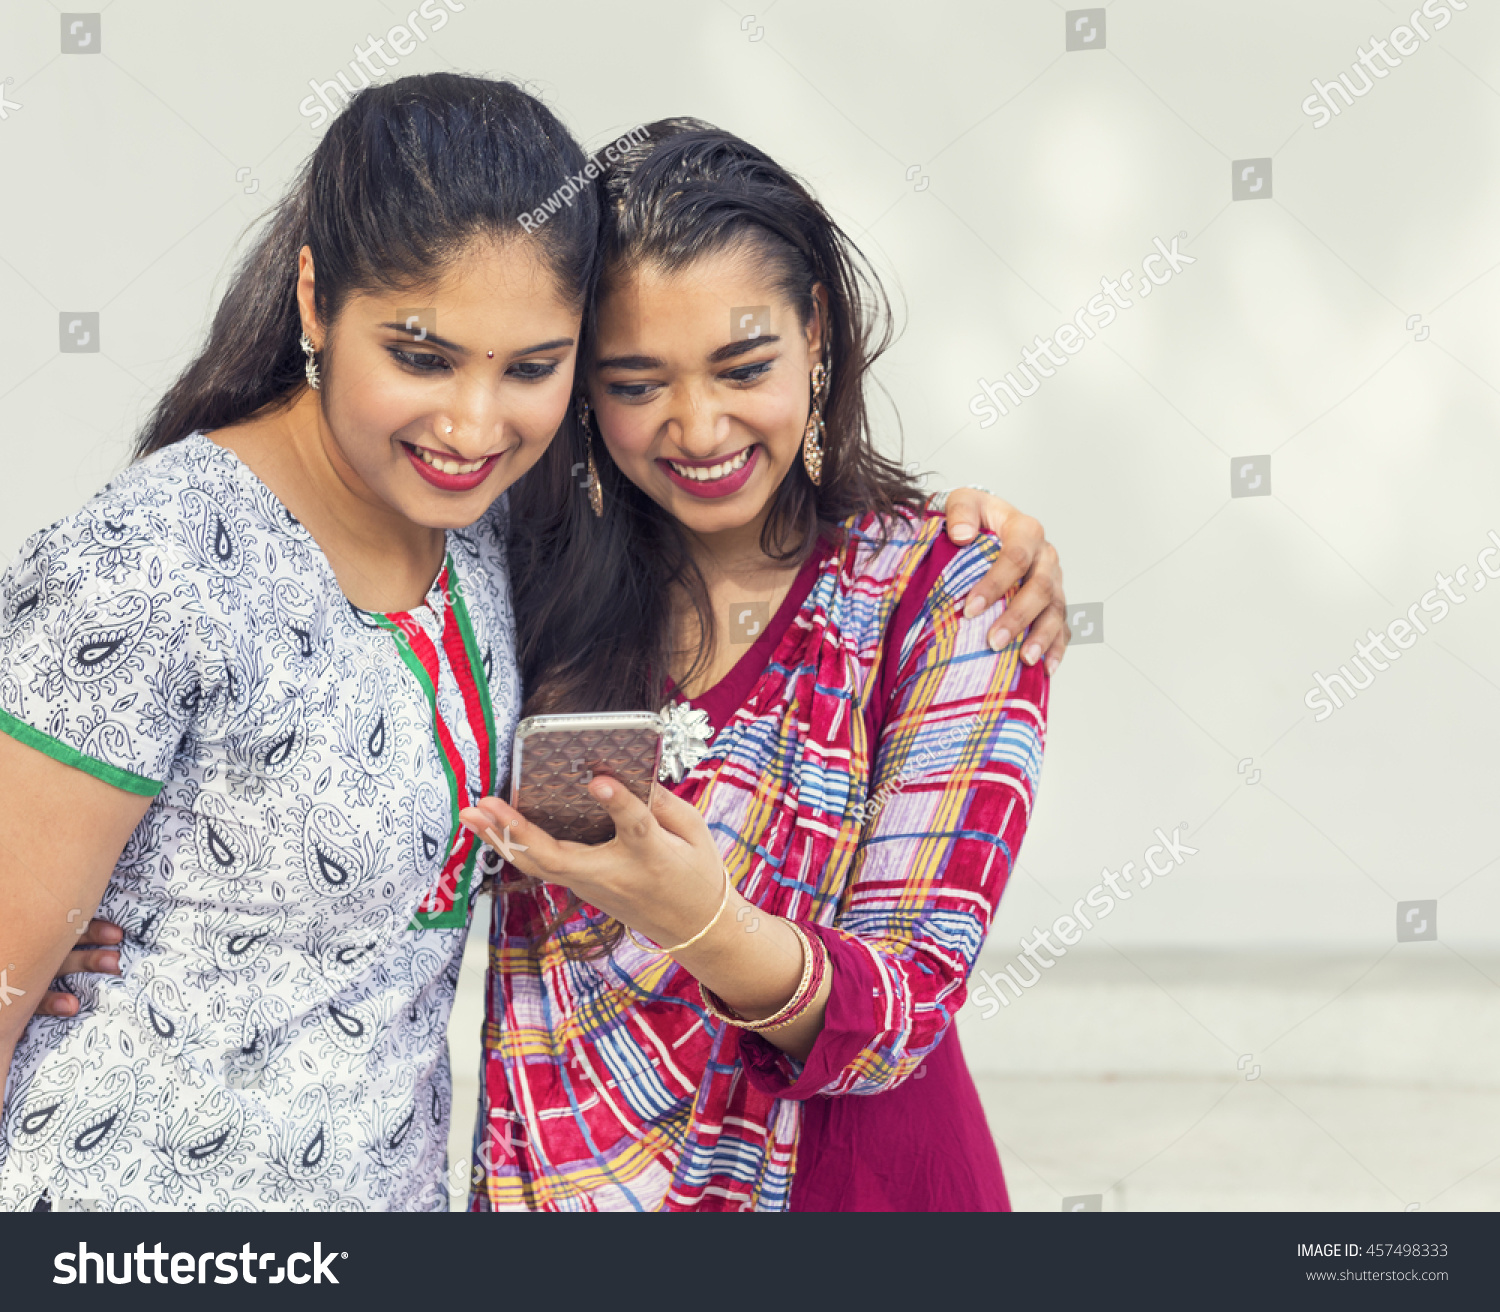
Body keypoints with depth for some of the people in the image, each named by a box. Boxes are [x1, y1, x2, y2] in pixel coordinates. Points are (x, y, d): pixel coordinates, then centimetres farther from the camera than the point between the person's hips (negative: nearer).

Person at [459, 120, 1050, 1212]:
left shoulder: (944, 592, -12)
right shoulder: (546, 575, -5)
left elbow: (906, 1010, -20)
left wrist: (701, 921, -37)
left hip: (843, 1182, -3)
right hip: (544, 1182, 3)